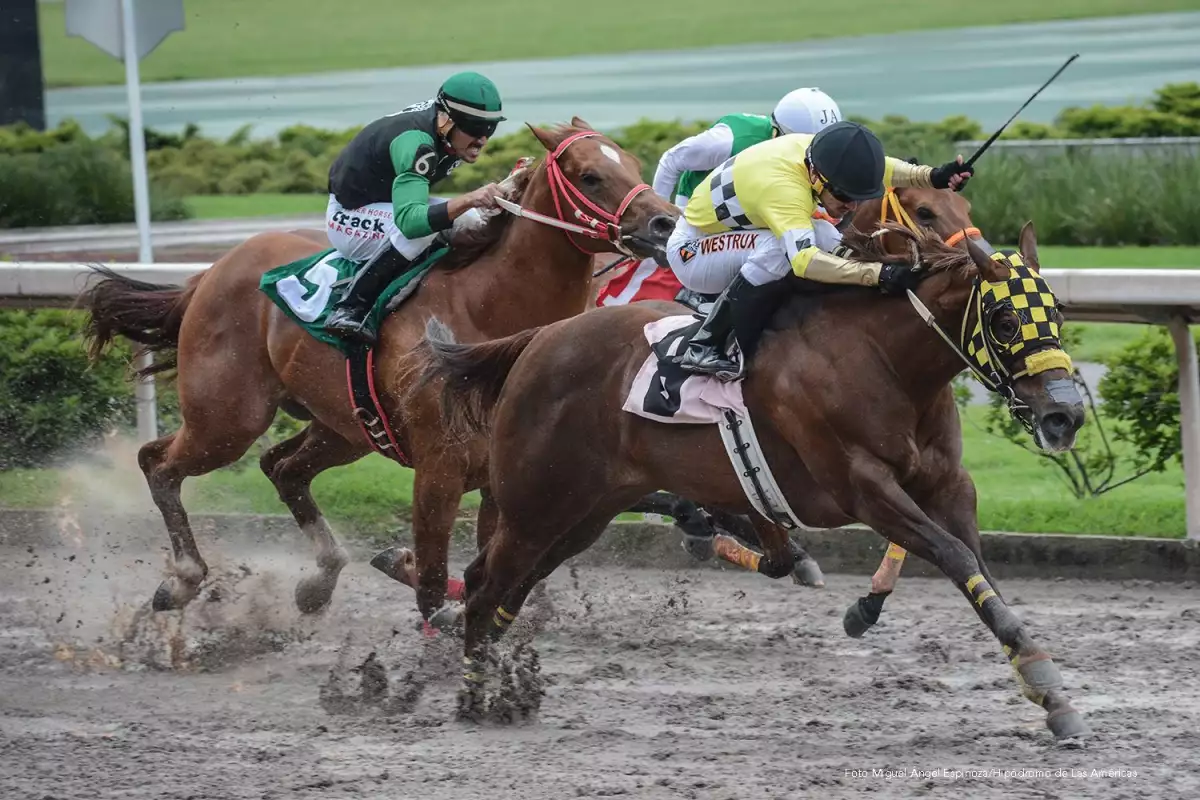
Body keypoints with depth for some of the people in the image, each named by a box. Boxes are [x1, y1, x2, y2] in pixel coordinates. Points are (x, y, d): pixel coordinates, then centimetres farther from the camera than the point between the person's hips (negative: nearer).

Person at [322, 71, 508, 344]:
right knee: (425, 227, -35)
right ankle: (350, 308, -27)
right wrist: (468, 200, -59)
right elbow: (409, 220, -50)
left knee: (472, 222, -2)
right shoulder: (415, 143, -36)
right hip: (349, 217, -9)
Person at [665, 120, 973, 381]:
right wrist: (879, 274, -56)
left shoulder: (820, 153, -15)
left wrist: (933, 177, -23)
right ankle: (705, 347, -24)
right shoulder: (782, 184, -39)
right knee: (777, 251, -35)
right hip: (691, 251, -9)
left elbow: (887, 169, -3)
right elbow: (804, 260, -51)